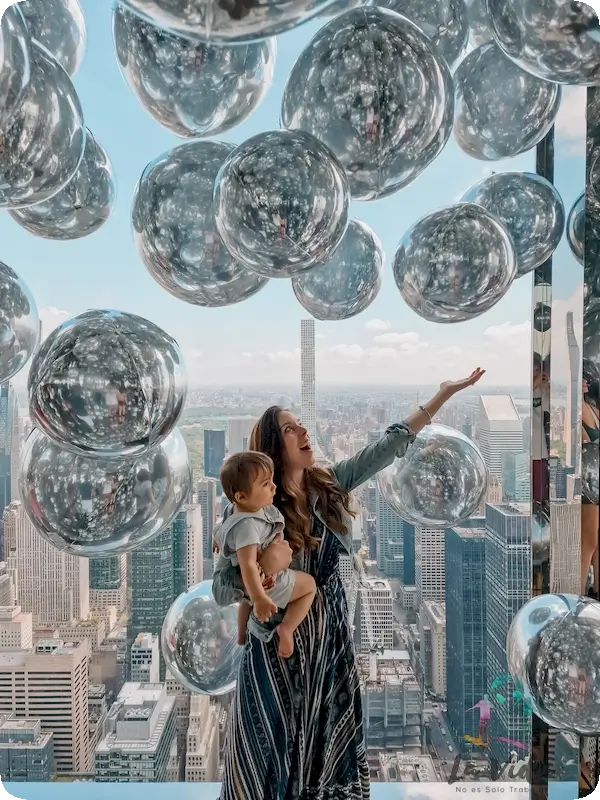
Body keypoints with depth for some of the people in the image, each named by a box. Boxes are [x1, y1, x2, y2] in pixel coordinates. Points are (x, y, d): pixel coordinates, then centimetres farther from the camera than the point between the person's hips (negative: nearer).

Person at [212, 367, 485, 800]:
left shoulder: (330, 484, -2)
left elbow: (387, 447, 0)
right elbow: (220, 590, -13)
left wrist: (445, 393, 1)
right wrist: (262, 572, -33)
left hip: (332, 638, 4)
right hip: (278, 642, -4)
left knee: (328, 747, 15)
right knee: (277, 752, 9)